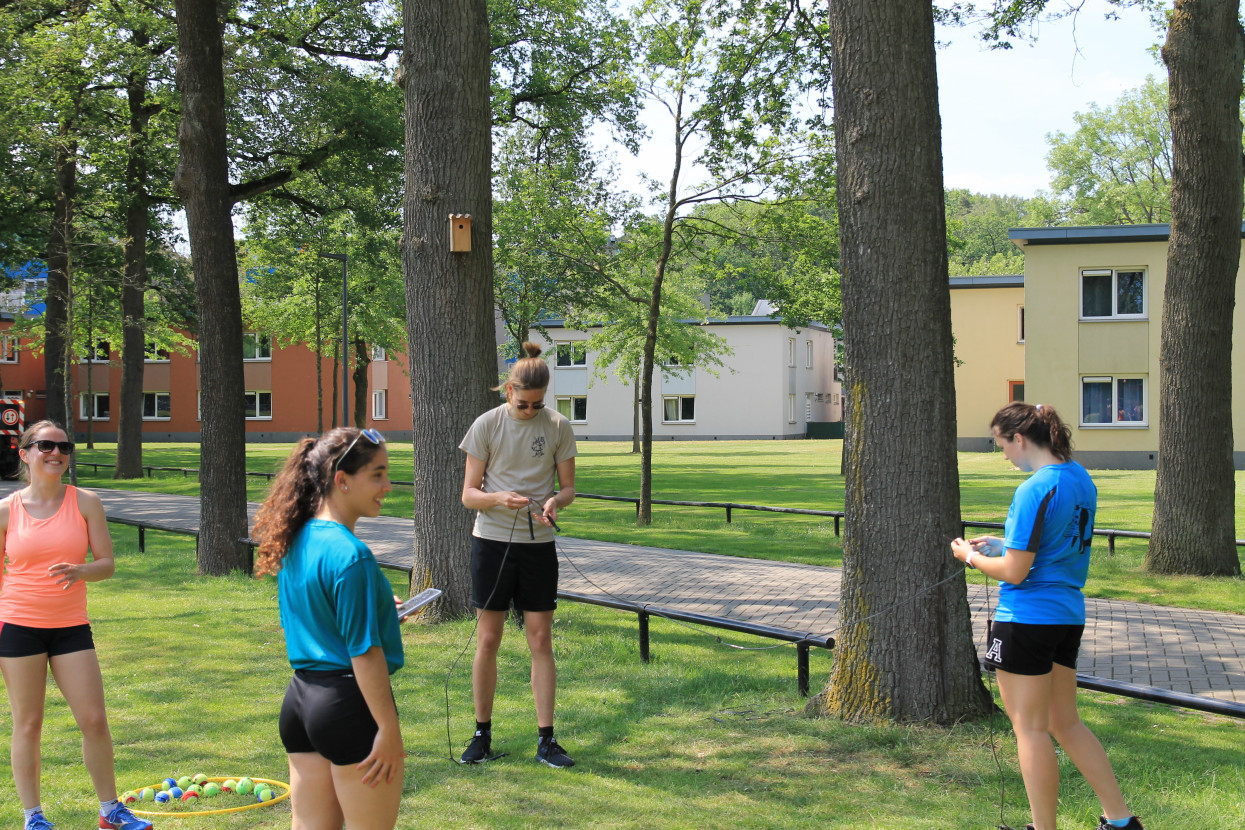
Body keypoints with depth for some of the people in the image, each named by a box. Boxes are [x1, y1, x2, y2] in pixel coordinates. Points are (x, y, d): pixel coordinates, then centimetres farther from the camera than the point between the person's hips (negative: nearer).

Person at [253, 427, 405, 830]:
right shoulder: (350, 555, -19)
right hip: (349, 704, -8)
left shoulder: (296, 543, 8)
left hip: (299, 699, 8)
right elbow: (364, 652, -20)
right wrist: (388, 728, -16)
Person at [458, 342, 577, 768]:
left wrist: (555, 500, -17)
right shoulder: (487, 425, -3)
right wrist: (499, 498, -23)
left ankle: (546, 740, 8)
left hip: (538, 545, 1)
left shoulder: (558, 427, 0)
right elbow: (468, 495, -2)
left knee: (541, 641, 2)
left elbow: (568, 487, 7)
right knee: (488, 640, 4)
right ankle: (482, 735, 16)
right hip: (492, 541, -1)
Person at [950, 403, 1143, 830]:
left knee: (1030, 728, 3)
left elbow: (1014, 572, -20)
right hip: (1068, 614, 9)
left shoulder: (1035, 490, -20)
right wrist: (1003, 542, 15)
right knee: (1065, 723, 18)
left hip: (1027, 617, -9)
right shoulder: (1080, 478, 7)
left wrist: (971, 556, -2)